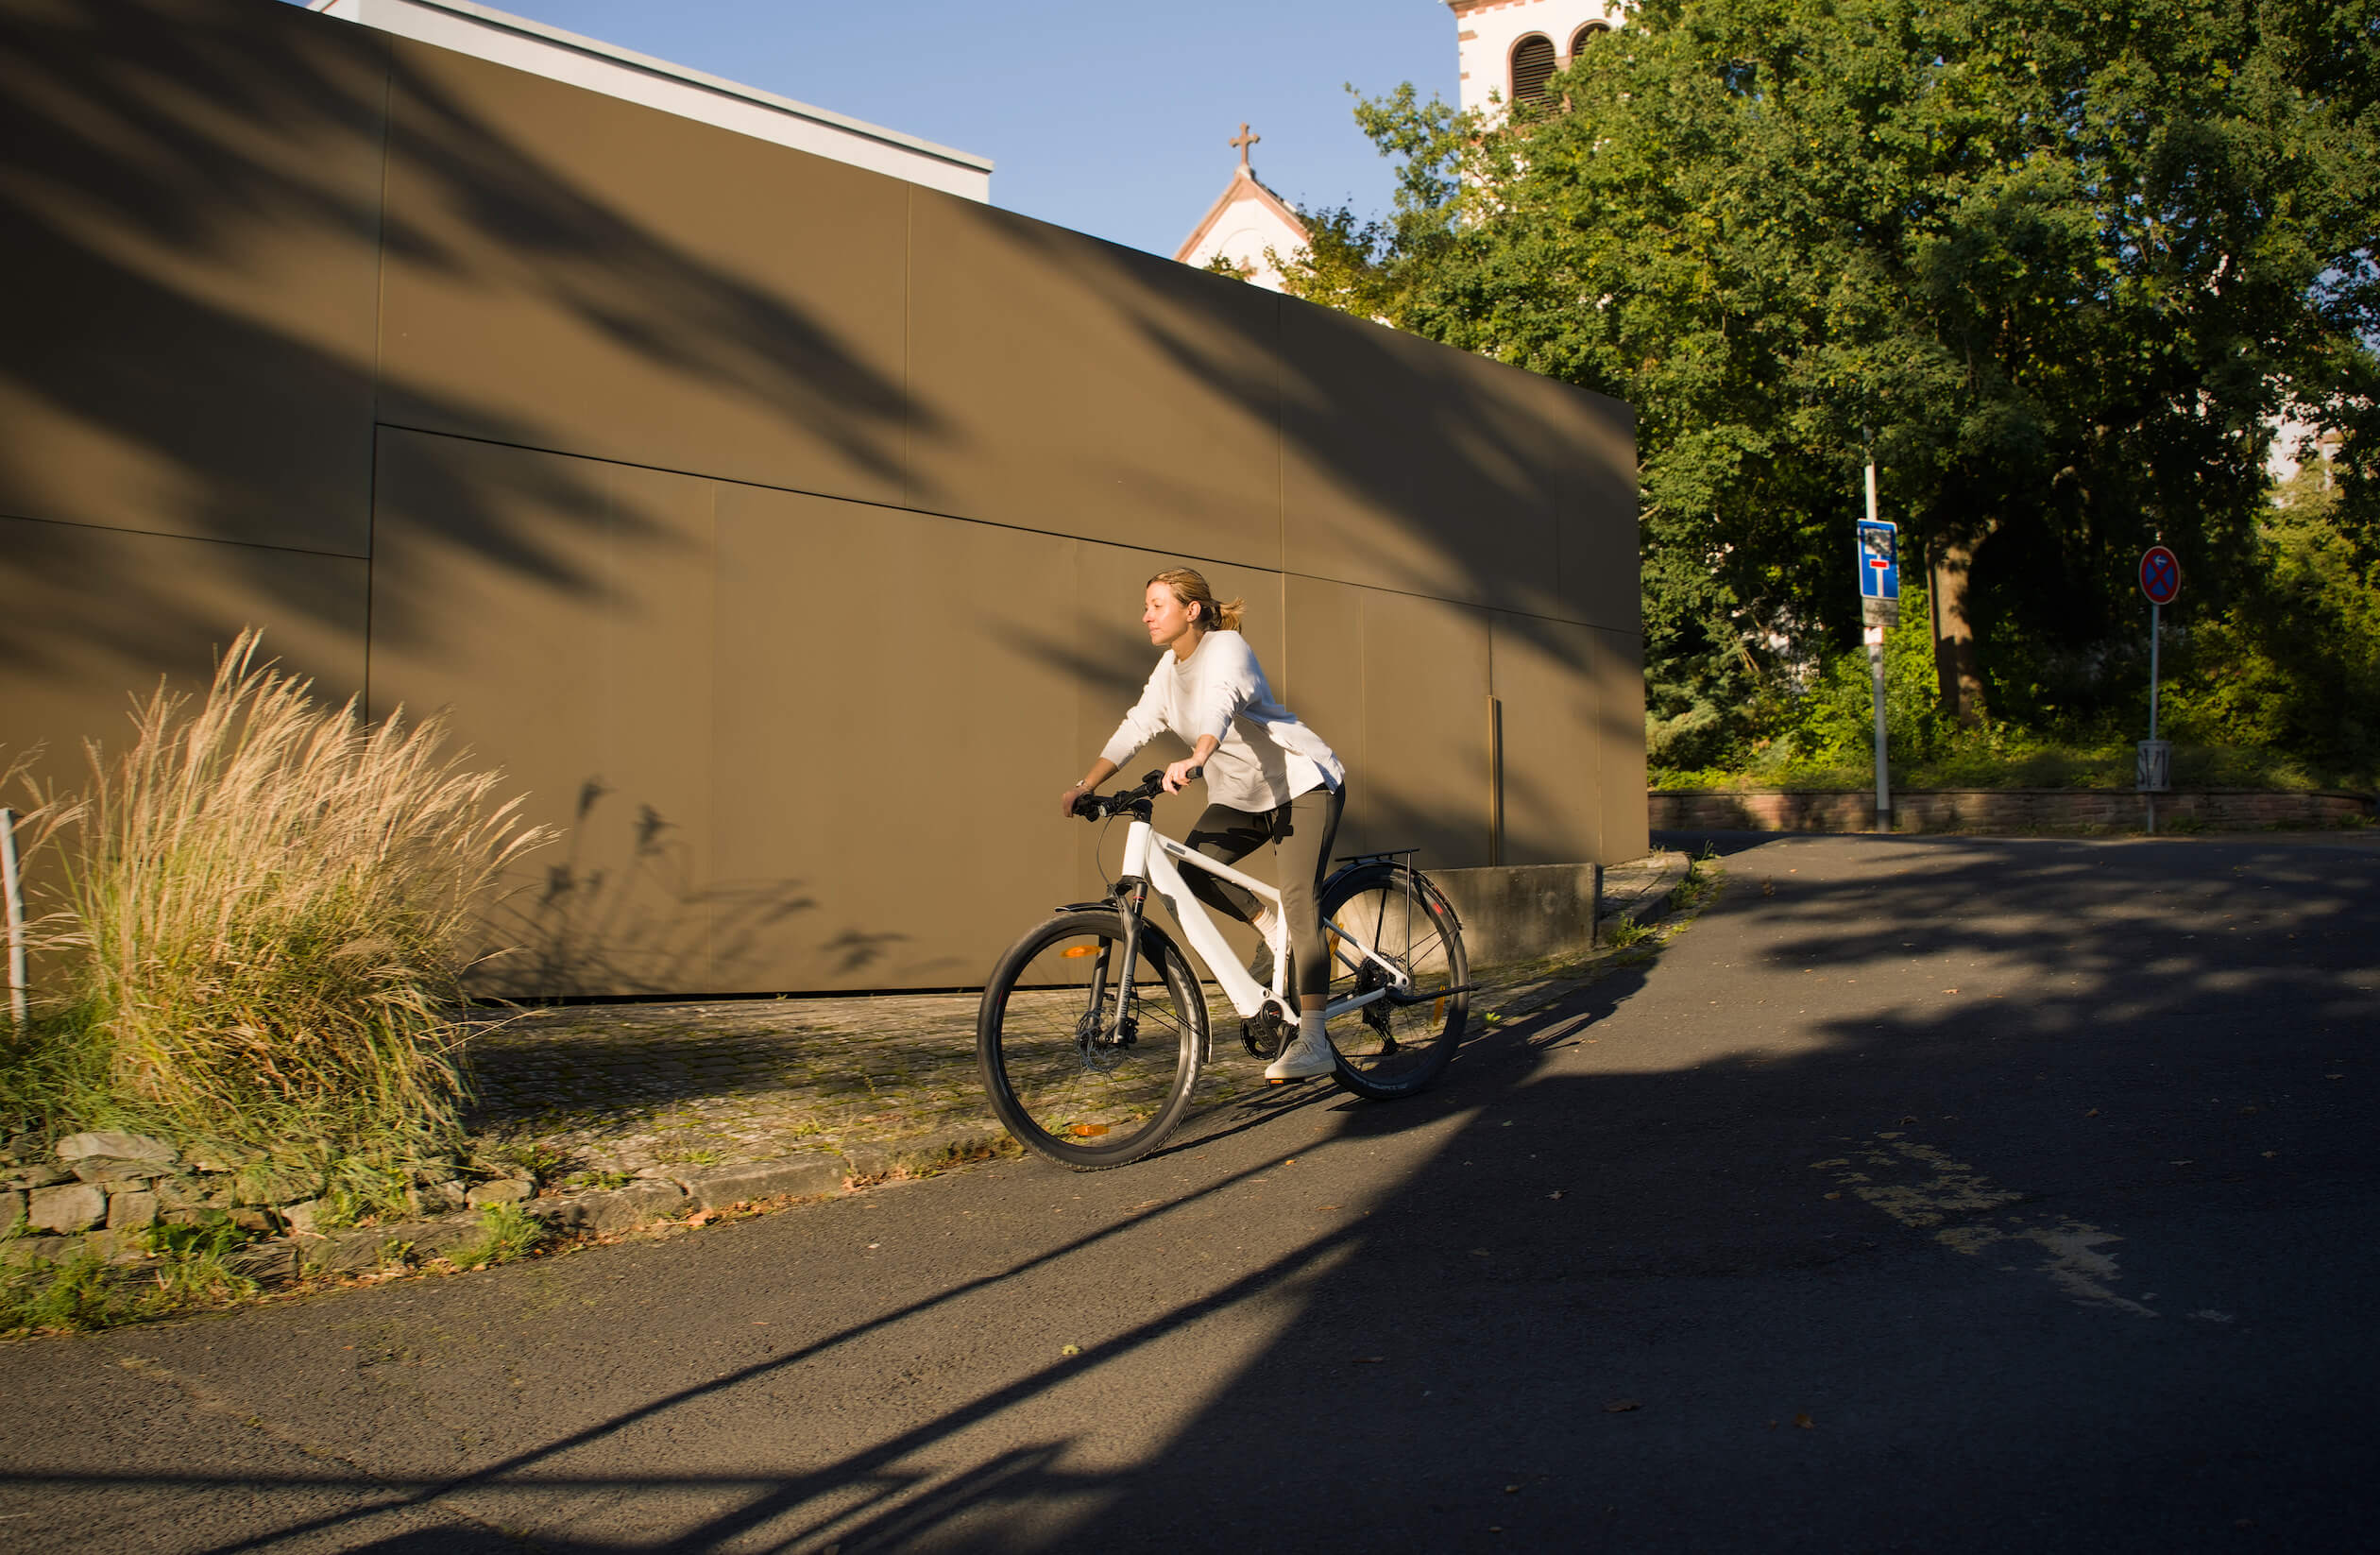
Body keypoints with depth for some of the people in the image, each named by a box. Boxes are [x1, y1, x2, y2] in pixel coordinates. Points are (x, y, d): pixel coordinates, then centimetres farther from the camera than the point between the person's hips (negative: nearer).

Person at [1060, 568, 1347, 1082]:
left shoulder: (1226, 649, -20)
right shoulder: (1170, 667, 6)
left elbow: (1221, 704, -41)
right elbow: (1136, 728, 4)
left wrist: (1192, 760, -59)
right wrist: (1086, 784, -7)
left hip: (1303, 784, -8)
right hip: (1240, 794, 8)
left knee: (1298, 900, -19)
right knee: (1190, 866, -16)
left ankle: (1312, 1042, -24)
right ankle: (1270, 930, 7)